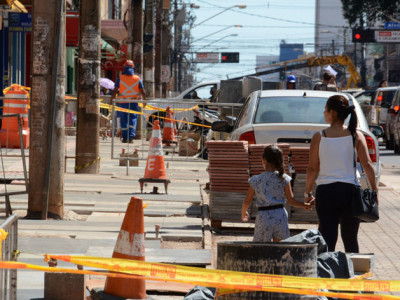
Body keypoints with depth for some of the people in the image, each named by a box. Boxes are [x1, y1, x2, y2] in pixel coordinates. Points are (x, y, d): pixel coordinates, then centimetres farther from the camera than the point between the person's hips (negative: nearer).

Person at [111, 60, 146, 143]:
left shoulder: (120, 78, -3)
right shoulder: (137, 79, 1)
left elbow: (115, 91, -5)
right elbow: (142, 92, 2)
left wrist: (112, 100, 2)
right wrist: (144, 100, 14)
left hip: (123, 102, 0)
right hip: (134, 102, 0)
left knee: (124, 120, 8)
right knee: (133, 119, 4)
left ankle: (125, 138, 10)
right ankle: (131, 137, -8)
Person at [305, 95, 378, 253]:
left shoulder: (319, 137, -2)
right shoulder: (356, 135, 0)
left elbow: (312, 169, -2)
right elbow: (367, 164, -5)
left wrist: (307, 193, 8)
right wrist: (374, 190, 0)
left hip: (326, 192, -1)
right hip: (350, 191, 1)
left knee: (328, 240, 1)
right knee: (350, 239, 14)